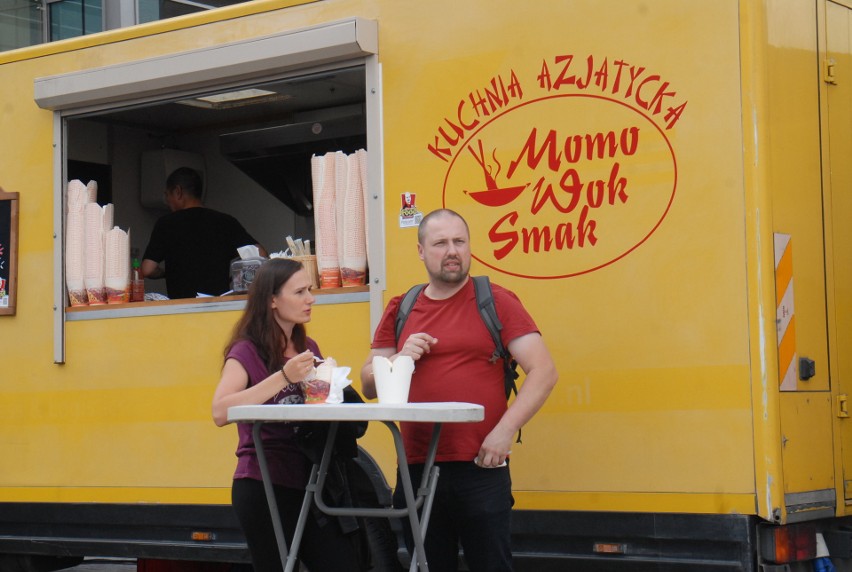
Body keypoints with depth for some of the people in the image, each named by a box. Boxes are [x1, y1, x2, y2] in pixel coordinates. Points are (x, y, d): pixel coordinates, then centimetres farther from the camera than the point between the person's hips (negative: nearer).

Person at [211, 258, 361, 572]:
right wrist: (283, 377, -25)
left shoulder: (309, 348, 12)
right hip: (262, 486, -6)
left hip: (308, 482, 6)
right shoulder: (247, 352, -5)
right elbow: (220, 412, -21)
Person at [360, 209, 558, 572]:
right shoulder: (400, 311, 11)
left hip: (481, 467, -3)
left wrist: (505, 431, -14)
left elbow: (543, 371, -6)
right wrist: (400, 359, -8)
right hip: (416, 469, 3)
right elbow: (369, 386, 12)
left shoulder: (495, 302, 1)